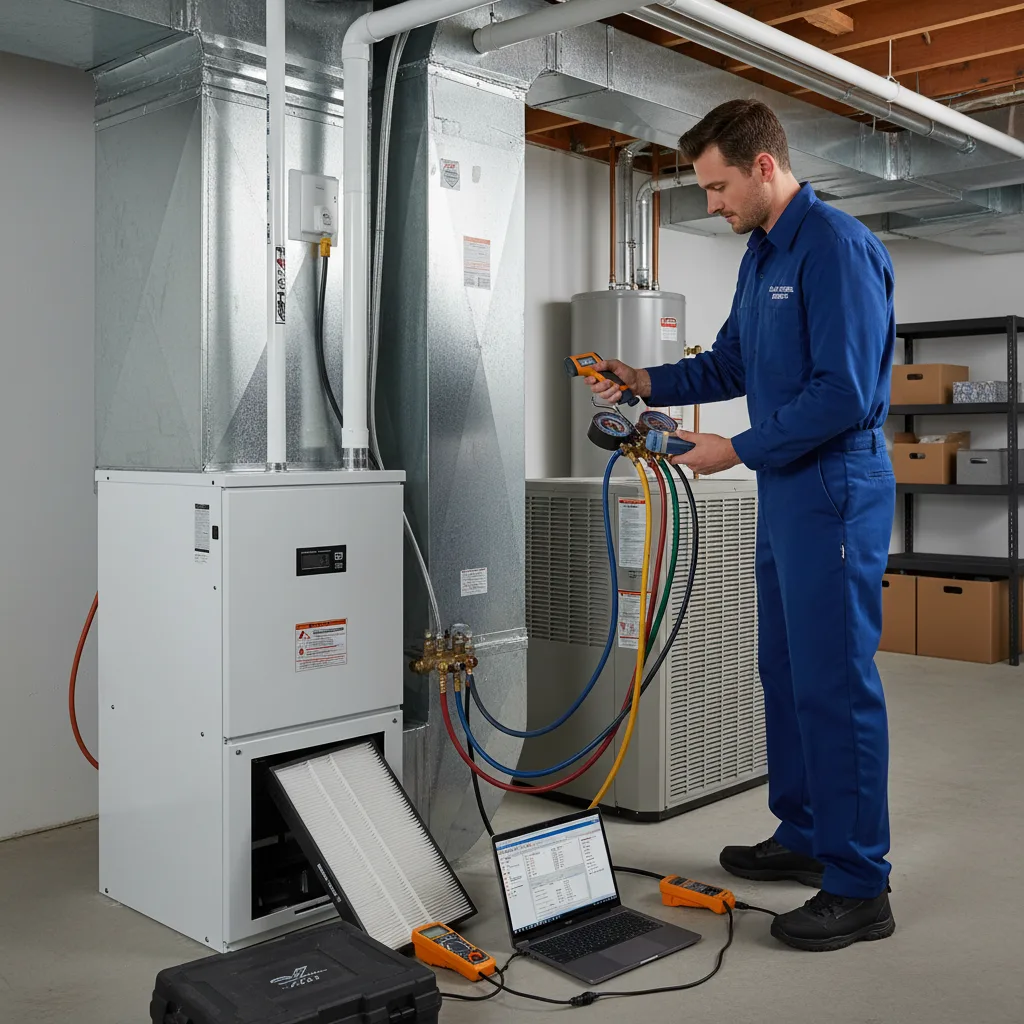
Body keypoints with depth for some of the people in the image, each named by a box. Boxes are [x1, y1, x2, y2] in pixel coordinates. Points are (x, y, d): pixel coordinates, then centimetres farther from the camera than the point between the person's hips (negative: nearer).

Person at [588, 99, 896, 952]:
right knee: (787, 671, 16)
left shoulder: (836, 247, -15)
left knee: (835, 682, -5)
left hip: (834, 491, -10)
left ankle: (859, 888, 6)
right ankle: (804, 838, 31)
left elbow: (844, 393, -22)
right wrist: (648, 383, 8)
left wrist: (739, 450, -16)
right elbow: (729, 365, 22)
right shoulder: (763, 253, 15)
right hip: (785, 491, 10)